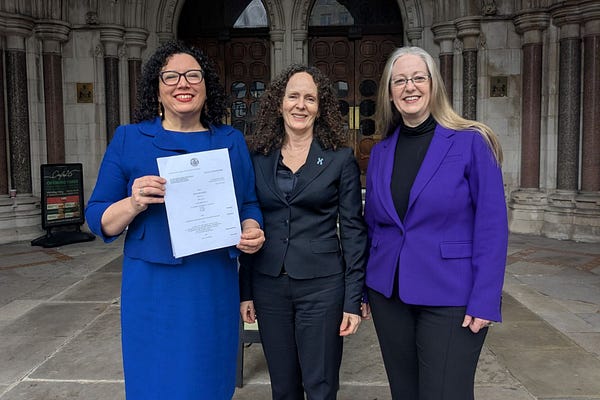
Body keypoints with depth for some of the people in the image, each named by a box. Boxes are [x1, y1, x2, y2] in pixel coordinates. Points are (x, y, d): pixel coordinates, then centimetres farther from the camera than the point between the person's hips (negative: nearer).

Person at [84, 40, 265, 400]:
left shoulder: (231, 141, 7)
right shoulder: (129, 139, 0)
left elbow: (249, 204, 12)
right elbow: (98, 219, 1)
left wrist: (252, 231, -9)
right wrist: (134, 204, -19)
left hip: (216, 287, 2)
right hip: (154, 289, -2)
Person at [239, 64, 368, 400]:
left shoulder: (341, 159, -3)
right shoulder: (257, 157, 4)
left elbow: (353, 231, -4)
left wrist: (354, 300, -7)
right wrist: (245, 291, 7)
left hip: (321, 285, -3)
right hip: (268, 285, 3)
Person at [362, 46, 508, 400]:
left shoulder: (471, 143, -8)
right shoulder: (380, 153, 6)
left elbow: (492, 226, -10)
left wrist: (484, 301, -14)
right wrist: (361, 290, 11)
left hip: (450, 298, -4)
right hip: (388, 295, 5)